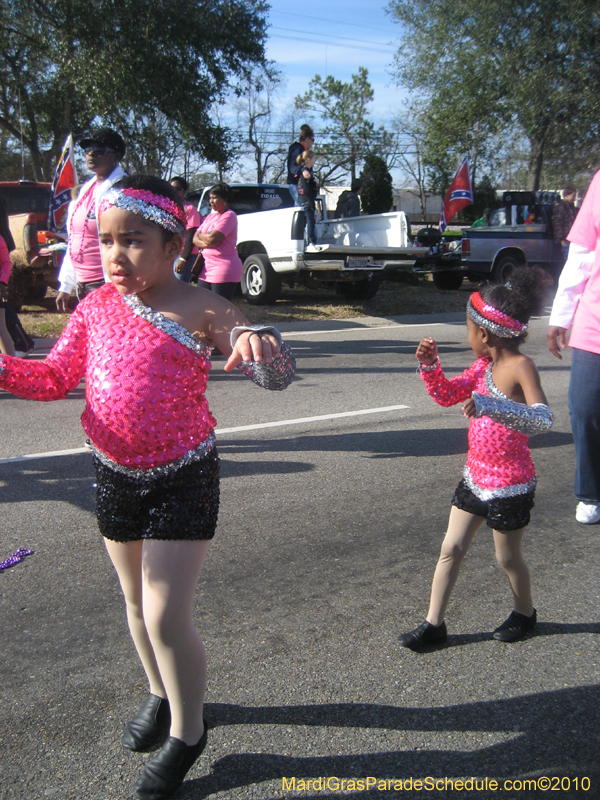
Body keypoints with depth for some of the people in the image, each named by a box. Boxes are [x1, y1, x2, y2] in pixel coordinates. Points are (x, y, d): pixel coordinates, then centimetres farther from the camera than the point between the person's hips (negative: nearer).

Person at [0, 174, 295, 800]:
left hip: (182, 477, -5)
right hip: (114, 473, 6)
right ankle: (160, 695, 48)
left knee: (167, 618, -3)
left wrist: (255, 342, -49)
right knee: (137, 603, 21)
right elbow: (55, 377, 7)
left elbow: (279, 374, -26)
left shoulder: (198, 310, -18)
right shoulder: (96, 307, -2)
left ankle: (187, 732, 23)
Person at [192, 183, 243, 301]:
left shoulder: (229, 216, -8)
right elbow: (195, 239, 10)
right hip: (206, 269, 8)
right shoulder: (210, 216, 17)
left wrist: (200, 235, 2)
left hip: (224, 270, -8)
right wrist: (206, 243, -11)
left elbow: (212, 238, -19)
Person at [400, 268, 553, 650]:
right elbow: (447, 395, 11)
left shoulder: (521, 367, -22)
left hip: (510, 484, -7)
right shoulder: (485, 365, 1)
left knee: (508, 557, 13)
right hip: (476, 476, 7)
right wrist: (430, 364, -6)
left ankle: (525, 613, 41)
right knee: (451, 549, 10)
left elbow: (543, 419, -36)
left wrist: (490, 406, -48)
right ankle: (434, 624, 22)